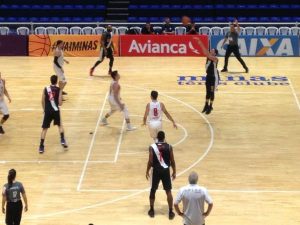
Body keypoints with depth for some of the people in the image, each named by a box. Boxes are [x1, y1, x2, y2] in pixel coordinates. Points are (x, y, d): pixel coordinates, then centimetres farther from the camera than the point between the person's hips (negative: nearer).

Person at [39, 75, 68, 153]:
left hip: (47, 111, 1)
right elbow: (60, 103, -8)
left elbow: (43, 101, 3)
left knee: (44, 128, 7)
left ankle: (41, 147, 2)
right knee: (60, 125, 25)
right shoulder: (59, 90, -5)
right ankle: (62, 140, 15)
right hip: (55, 110, -1)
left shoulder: (46, 89, 0)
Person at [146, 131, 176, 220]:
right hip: (165, 170, 0)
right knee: (168, 191, 7)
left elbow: (150, 161, -10)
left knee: (153, 190, 16)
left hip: (156, 170, 0)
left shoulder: (152, 147, -10)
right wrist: (174, 172, 9)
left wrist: (147, 171, 3)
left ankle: (152, 210, 22)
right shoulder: (169, 147, -6)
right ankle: (170, 212, 8)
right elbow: (172, 161, -3)